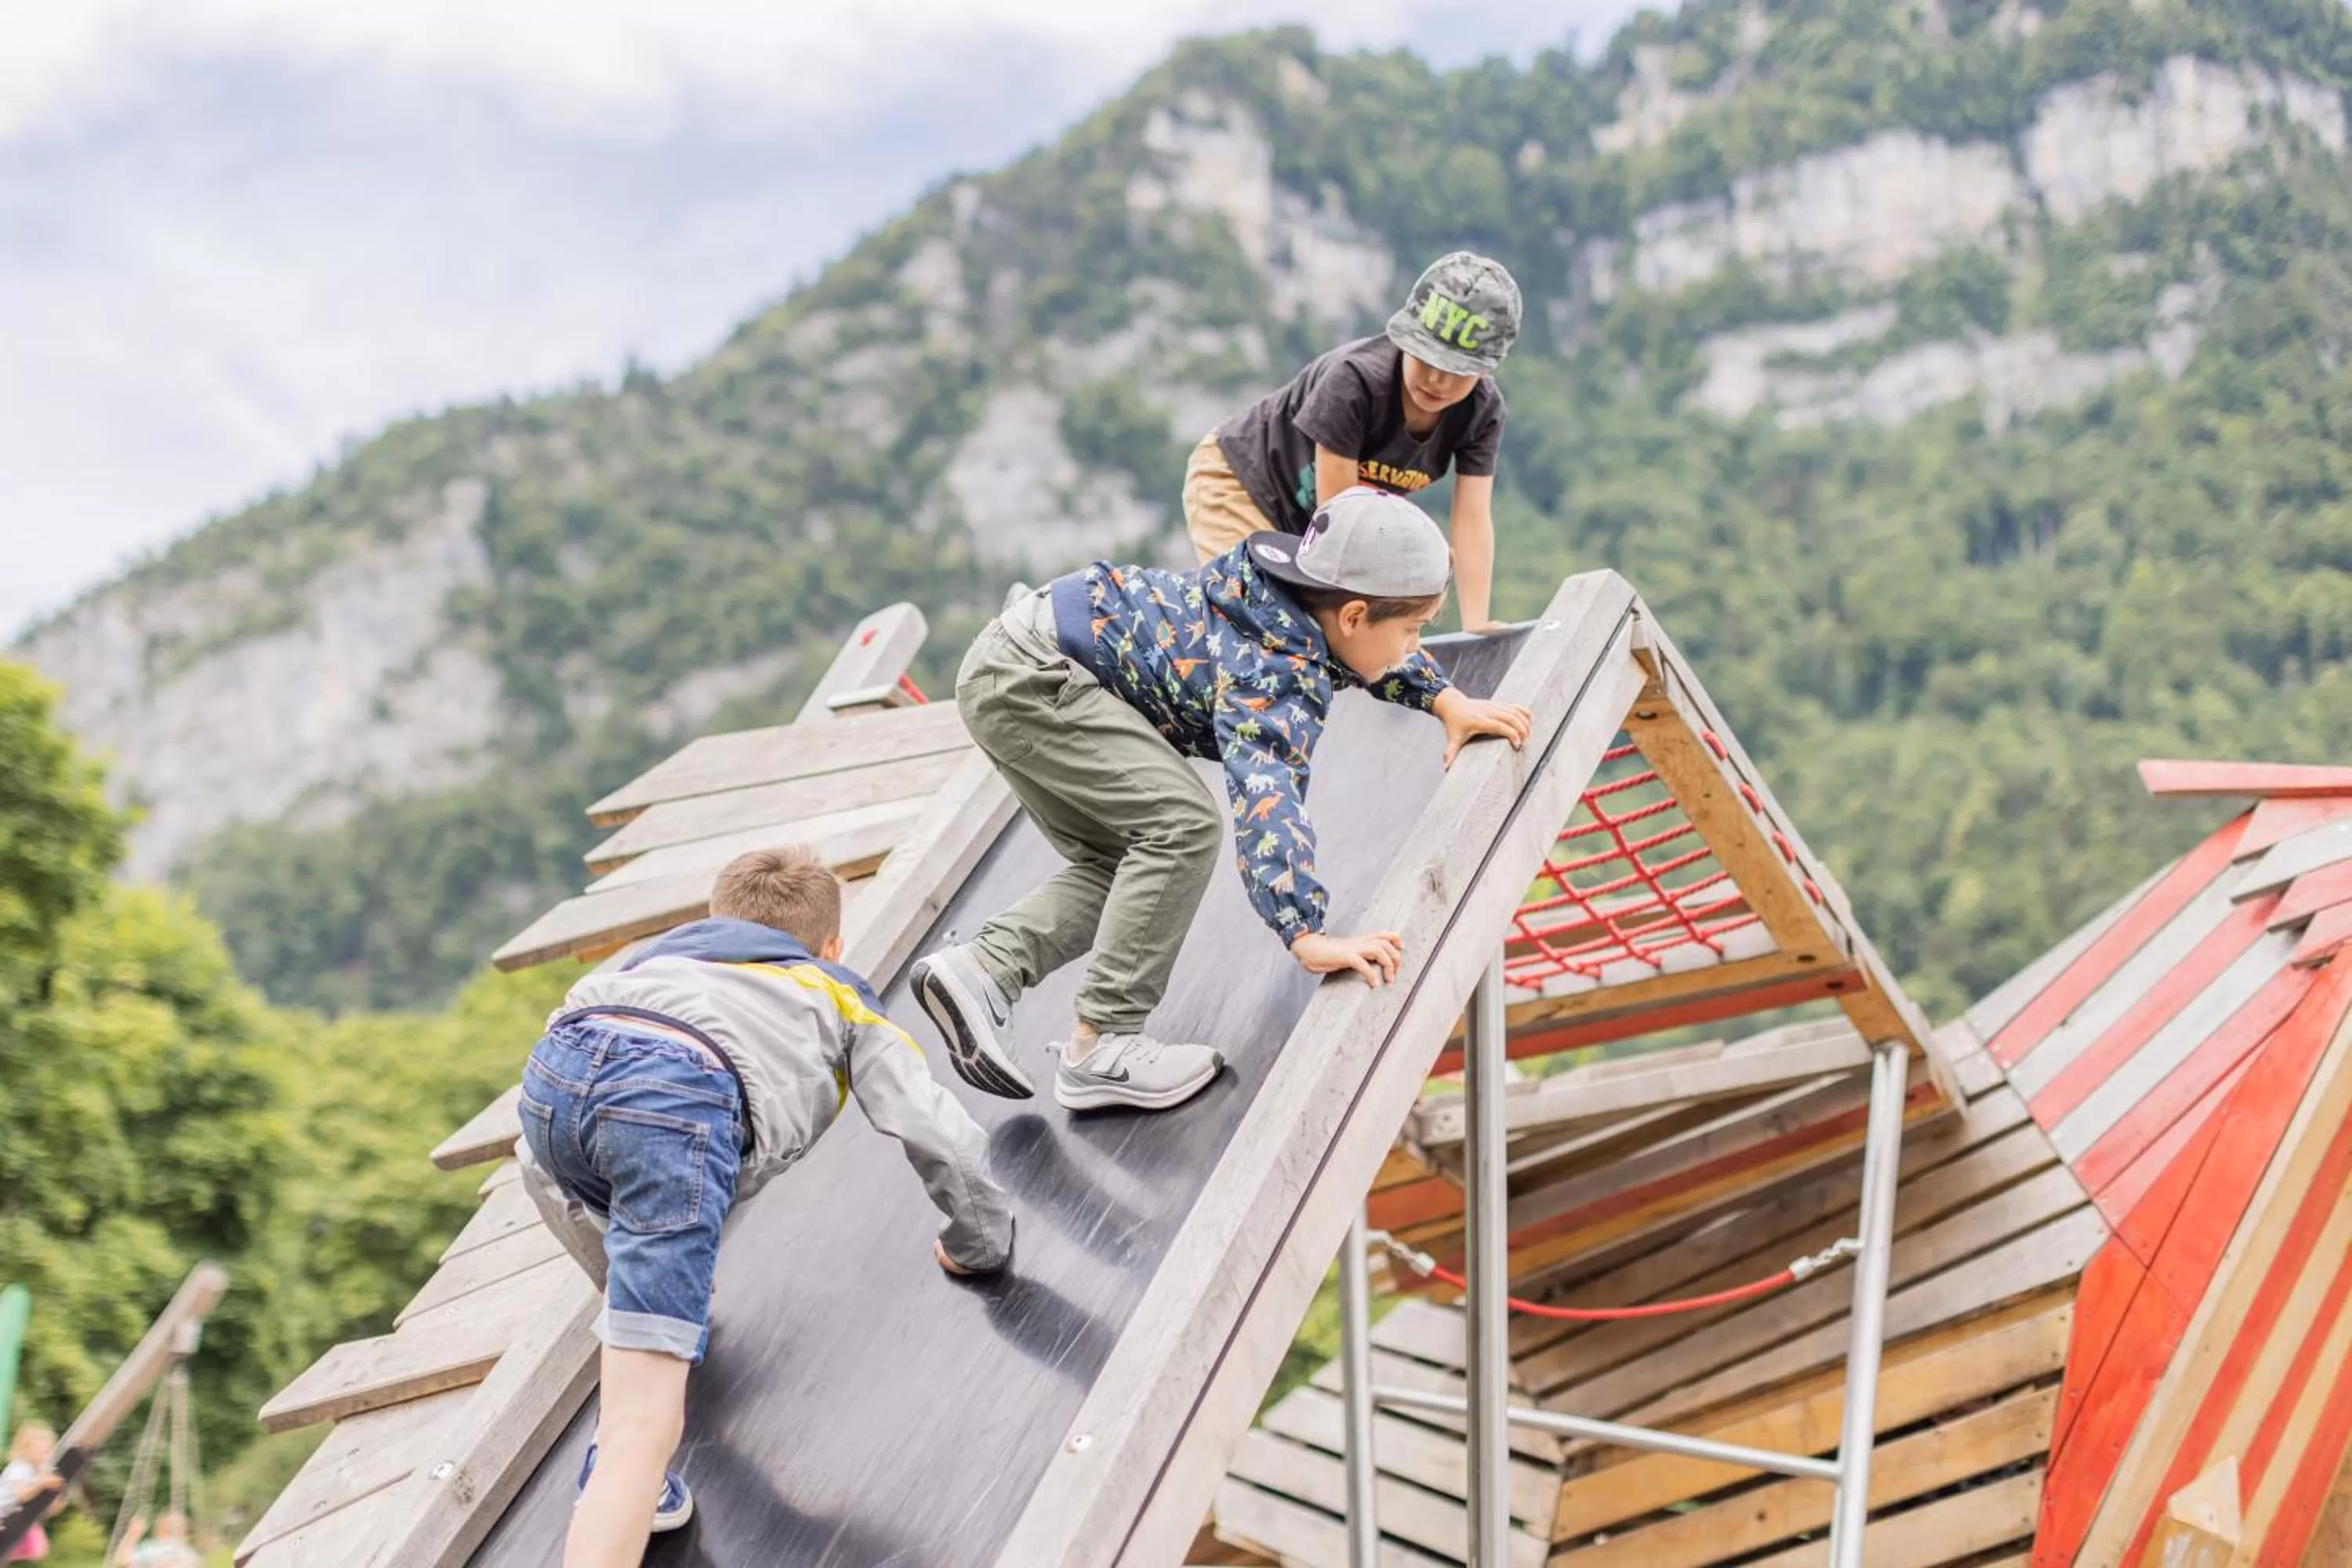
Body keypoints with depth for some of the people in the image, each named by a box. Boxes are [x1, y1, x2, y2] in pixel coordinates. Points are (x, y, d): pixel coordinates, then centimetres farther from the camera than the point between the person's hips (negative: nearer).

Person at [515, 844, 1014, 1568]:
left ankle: (618, 1477, 23)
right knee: (643, 1419, -11)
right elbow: (941, 1137, 29)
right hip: (683, 1097, -4)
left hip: (554, 1064, 4)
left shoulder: (664, 955, 45)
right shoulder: (840, 999, 37)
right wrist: (978, 1244, 49)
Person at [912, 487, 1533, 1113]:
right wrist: (1308, 936, -49)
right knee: (1182, 827, -17)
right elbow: (1265, 799, -40)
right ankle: (1101, 1047, -14)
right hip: (1030, 672, -10)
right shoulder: (1278, 682, -23)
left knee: (1120, 863, 14)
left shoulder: (1297, 595, 3)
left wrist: (1446, 700, 18)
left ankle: (980, 968, -1)